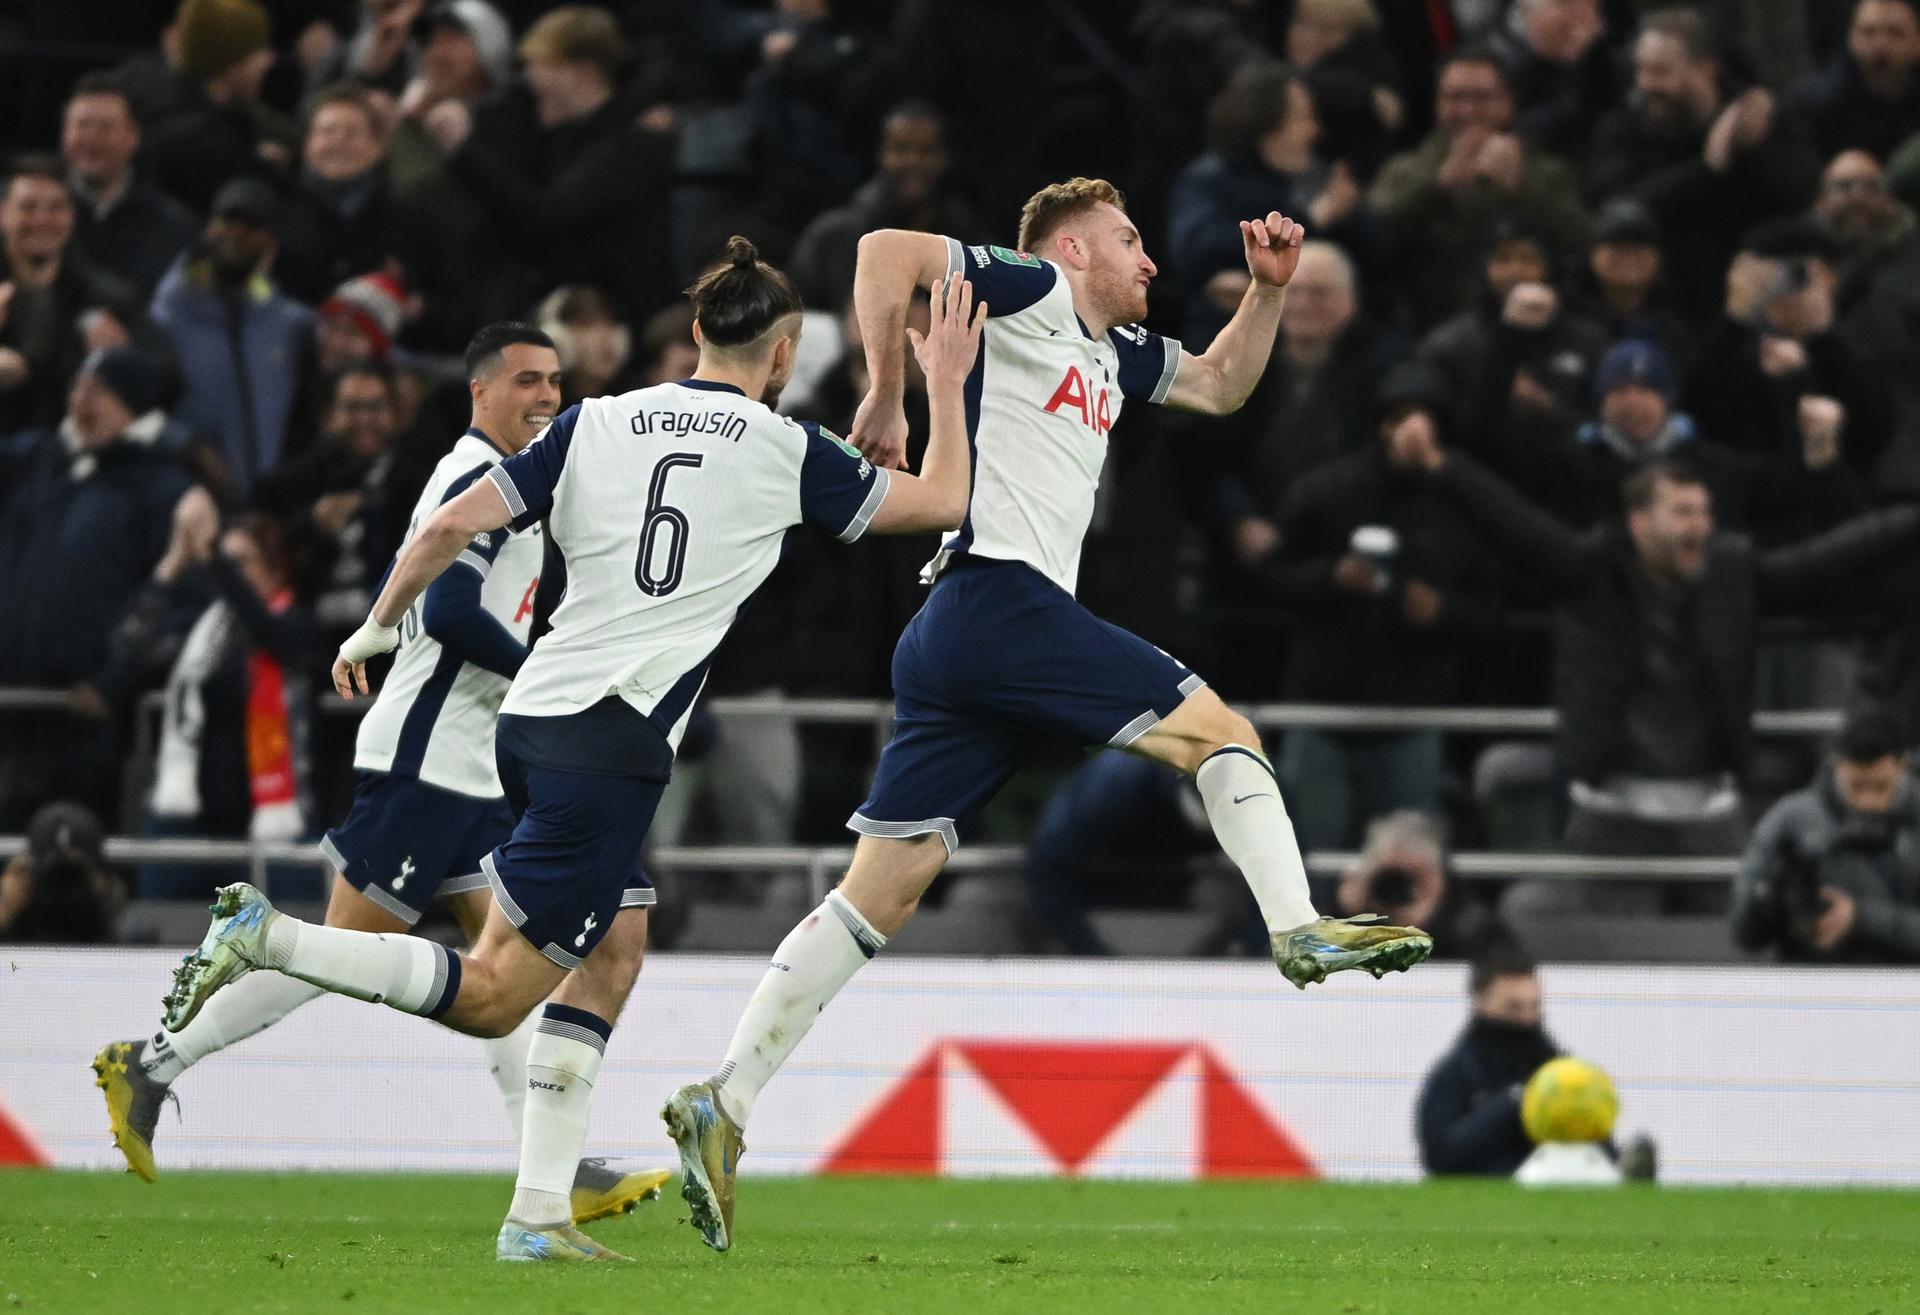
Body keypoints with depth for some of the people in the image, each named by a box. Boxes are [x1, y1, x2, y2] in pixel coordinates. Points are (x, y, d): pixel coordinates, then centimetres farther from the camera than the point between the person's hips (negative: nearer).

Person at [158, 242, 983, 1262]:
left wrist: (377, 628, 18)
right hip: (610, 747, -7)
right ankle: (266, 937, -19)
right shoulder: (787, 450, 0)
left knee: (614, 949, 15)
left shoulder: (595, 425, 9)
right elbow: (939, 503, 11)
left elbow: (450, 528, 3)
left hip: (532, 721, 7)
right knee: (493, 998, -4)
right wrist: (946, 385, 25)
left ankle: (540, 1211, 8)